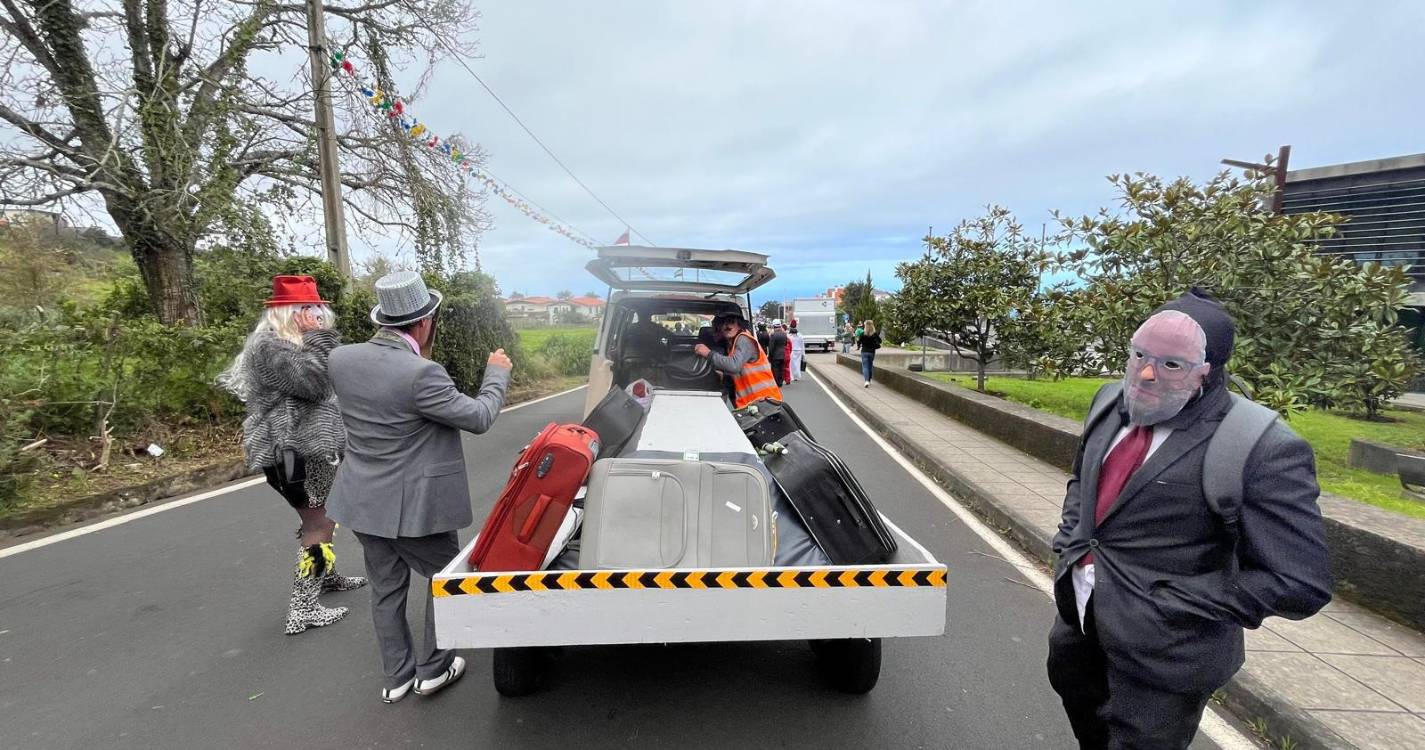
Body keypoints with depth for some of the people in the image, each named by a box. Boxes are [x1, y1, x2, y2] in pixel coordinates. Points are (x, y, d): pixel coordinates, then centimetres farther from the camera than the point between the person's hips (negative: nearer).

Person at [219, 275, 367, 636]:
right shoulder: (269, 346, -16)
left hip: (310, 446, 11)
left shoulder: (292, 344, 15)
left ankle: (326, 576, 41)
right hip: (296, 451, -11)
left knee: (320, 520, 23)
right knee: (319, 527, -5)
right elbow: (312, 384, -27)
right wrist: (319, 338, -21)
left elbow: (326, 384, 19)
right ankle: (302, 609, 2)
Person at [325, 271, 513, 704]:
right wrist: (497, 374, -1)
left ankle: (397, 677, 35)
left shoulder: (341, 359, -5)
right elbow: (478, 417, -16)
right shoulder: (421, 374, -26)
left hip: (363, 501, 7)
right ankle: (434, 669, 28)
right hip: (414, 504, -6)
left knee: (386, 589, 20)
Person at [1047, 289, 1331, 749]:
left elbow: (1300, 584, -19)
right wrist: (1070, 539, 2)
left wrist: (1174, 605, -19)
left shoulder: (1261, 450, -23)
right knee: (1073, 686, 30)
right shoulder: (1114, 405, -3)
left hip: (1159, 644, -6)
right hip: (1080, 607, 7)